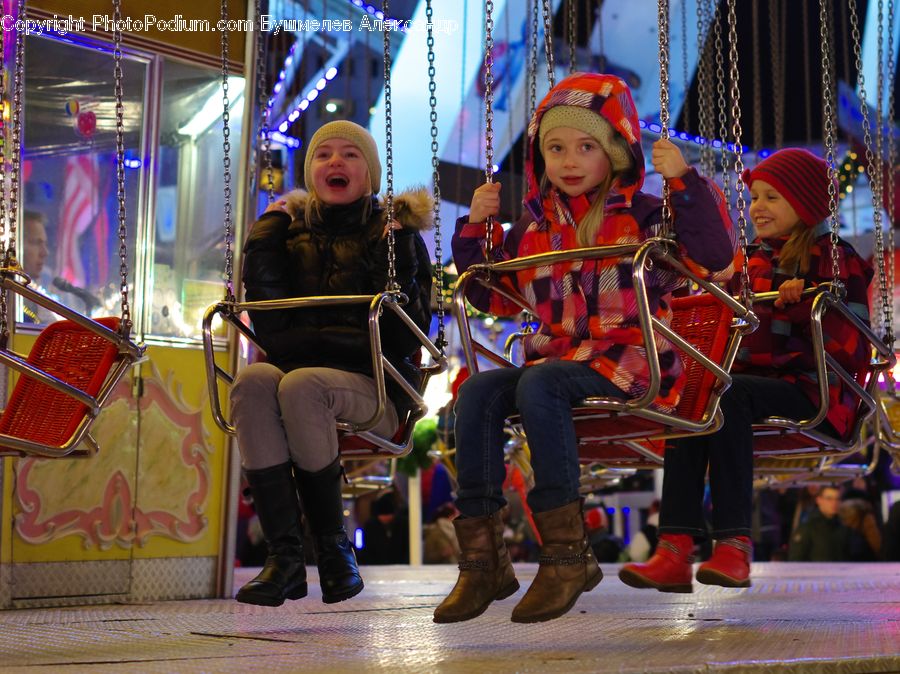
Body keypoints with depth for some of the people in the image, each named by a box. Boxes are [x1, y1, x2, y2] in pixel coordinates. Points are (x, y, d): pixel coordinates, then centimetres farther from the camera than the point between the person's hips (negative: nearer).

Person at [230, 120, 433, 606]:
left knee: (300, 384, -35)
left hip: (374, 385, -3)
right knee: (252, 380, -32)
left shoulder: (394, 233, 10)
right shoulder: (289, 231, 19)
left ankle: (333, 543, -18)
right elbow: (273, 332, 5)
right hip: (300, 369, 3)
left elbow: (404, 334, -4)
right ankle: (284, 555, -34)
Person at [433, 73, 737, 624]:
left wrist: (686, 181, -17)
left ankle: (567, 553, -29)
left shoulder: (643, 215, 3)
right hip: (557, 358, 6)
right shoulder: (536, 227, 18)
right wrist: (476, 229, 15)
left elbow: (716, 255, -11)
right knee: (477, 391, -20)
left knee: (538, 385, -33)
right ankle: (484, 558, -21)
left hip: (629, 360, -6)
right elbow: (495, 298, 26)